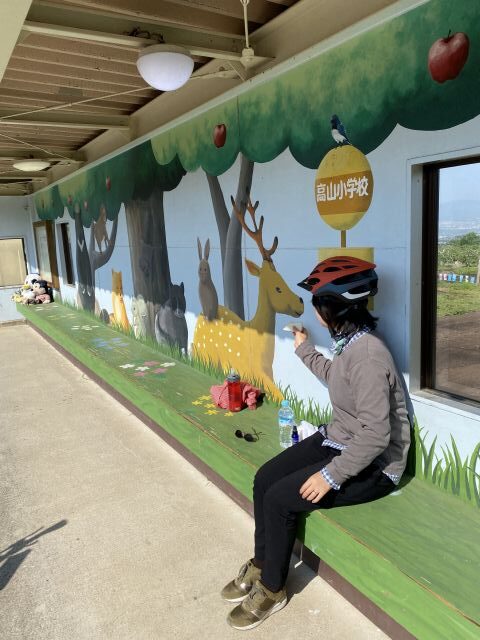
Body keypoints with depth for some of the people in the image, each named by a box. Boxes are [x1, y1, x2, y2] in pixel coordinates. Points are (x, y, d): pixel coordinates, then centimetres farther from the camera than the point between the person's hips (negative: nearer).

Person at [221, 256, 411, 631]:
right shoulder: (350, 342, 1)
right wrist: (304, 349, 34)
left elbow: (375, 434, -31)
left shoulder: (367, 355, -30)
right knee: (265, 479, 1)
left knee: (280, 499, -13)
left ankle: (272, 589, 12)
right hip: (338, 441, 9)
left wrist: (331, 476, -25)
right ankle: (261, 564, 21)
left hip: (372, 466, -9)